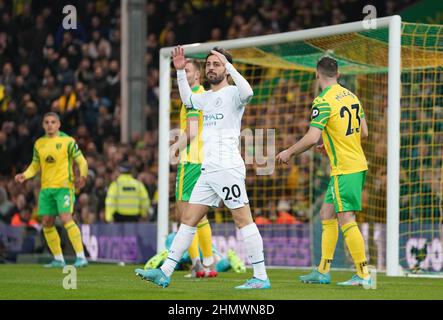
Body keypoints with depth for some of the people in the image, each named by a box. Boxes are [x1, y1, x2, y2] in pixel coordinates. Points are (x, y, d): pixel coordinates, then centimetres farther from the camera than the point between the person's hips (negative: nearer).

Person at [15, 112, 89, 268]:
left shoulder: (67, 141, -4)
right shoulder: (39, 143, 12)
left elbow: (82, 161, -3)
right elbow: (35, 165, 19)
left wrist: (82, 176, -21)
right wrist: (25, 175, 1)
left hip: (64, 186, -6)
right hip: (46, 188, 6)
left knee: (66, 219, -20)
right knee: (47, 223, 4)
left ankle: (81, 257, -17)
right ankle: (58, 259, 16)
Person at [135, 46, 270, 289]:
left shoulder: (233, 94, -5)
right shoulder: (207, 97, 19)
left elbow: (247, 92, -28)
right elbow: (187, 99, 39)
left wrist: (228, 64, -24)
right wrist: (180, 71, 28)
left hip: (228, 168, -9)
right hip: (207, 169, 9)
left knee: (243, 220, -9)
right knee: (188, 219, 8)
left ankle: (261, 277, -8)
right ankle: (165, 272, 10)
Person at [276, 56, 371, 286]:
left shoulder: (323, 101, -14)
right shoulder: (350, 96, 10)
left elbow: (312, 138, -20)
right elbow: (363, 132, 17)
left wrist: (289, 153, -4)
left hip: (344, 170, -9)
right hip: (357, 164, 9)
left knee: (346, 220, -7)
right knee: (327, 215, 14)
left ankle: (363, 275, -7)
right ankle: (323, 272, 17)